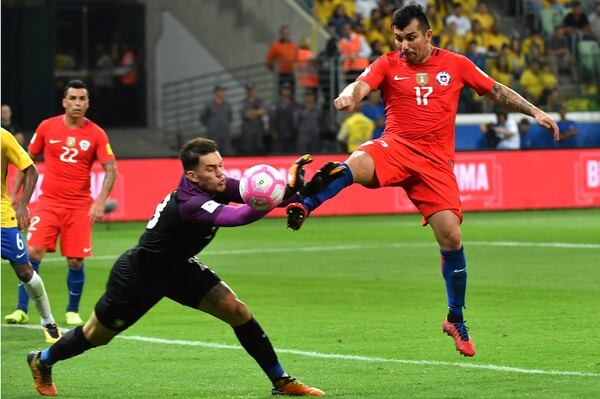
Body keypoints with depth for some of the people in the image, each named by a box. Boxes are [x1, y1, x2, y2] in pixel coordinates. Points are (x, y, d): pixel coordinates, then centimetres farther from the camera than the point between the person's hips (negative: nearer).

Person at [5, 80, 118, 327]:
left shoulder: (96, 134, -3)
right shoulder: (47, 127, 1)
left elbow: (111, 170, -4)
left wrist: (100, 202, -18)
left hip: (80, 207, 0)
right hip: (48, 202, 0)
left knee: (76, 261, -2)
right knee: (33, 252, -14)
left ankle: (72, 311, 19)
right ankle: (21, 310, -5)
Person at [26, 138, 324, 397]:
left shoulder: (215, 186, -15)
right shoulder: (189, 204, -39)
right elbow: (236, 217, -55)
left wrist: (293, 190, -44)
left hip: (177, 269, 8)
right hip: (137, 277, -8)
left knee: (237, 312, -6)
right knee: (95, 336, 13)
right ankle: (42, 361, 42)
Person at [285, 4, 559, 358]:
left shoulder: (456, 64, 9)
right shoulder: (388, 64, 5)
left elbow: (496, 91, 18)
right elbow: (362, 84, -14)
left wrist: (534, 111, 10)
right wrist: (349, 96, -38)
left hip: (436, 161, 1)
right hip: (396, 147, -1)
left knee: (451, 237, -5)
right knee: (356, 165, -38)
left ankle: (456, 319, 11)